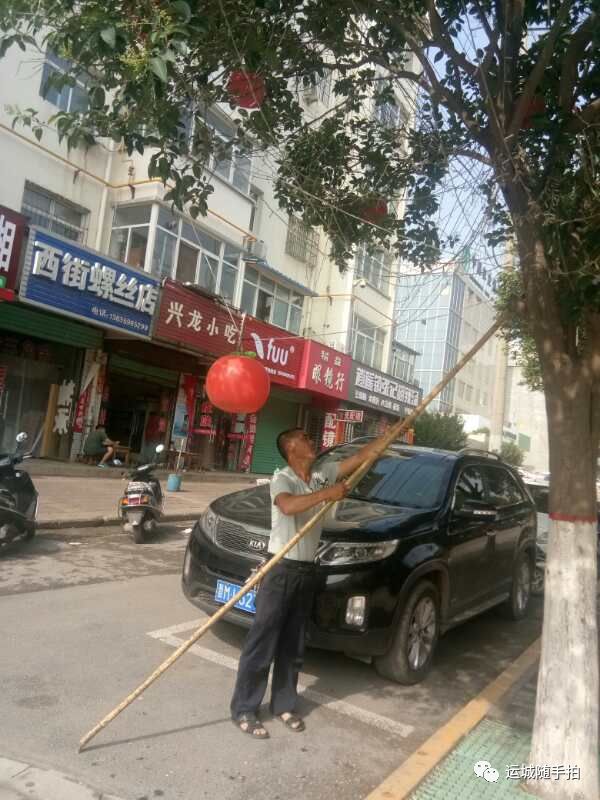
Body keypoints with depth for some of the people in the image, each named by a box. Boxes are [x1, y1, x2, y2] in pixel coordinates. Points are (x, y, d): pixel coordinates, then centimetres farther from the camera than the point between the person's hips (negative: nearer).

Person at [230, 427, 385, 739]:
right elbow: (288, 505, -37)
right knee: (261, 644, 2)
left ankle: (284, 705, 30)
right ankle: (244, 710, 15)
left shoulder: (323, 474, 5)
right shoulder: (282, 479, -15)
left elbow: (360, 458, 6)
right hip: (280, 570, -6)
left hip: (306, 571, 6)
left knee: (293, 647, 16)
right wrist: (327, 493, -35)